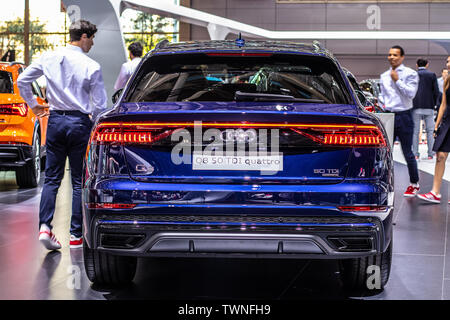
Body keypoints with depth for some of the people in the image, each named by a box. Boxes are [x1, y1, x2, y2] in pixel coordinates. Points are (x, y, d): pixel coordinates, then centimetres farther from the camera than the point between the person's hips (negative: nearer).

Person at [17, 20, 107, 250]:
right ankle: (76, 235, 8)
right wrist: (93, 118, 11)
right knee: (79, 181, 5)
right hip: (79, 122, -3)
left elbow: (22, 80, 8)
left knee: (51, 178, 10)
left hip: (55, 120, 4)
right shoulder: (91, 66, -10)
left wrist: (33, 105, 21)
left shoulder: (49, 59, 2)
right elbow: (100, 105, -8)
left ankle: (45, 226, -6)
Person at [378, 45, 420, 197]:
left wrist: (397, 80, -15)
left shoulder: (410, 74, -3)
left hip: (403, 116, -5)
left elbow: (411, 93, -16)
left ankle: (414, 184, 14)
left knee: (407, 153, 1)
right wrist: (379, 105, 5)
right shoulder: (384, 76, 13)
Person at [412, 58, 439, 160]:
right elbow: (436, 91, -1)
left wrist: (410, 104, 9)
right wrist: (434, 103, 11)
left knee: (415, 131, 4)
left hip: (416, 107, 0)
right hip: (429, 107, 0)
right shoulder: (432, 75, 2)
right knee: (430, 131, 6)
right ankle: (430, 153, 4)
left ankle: (415, 153, 2)